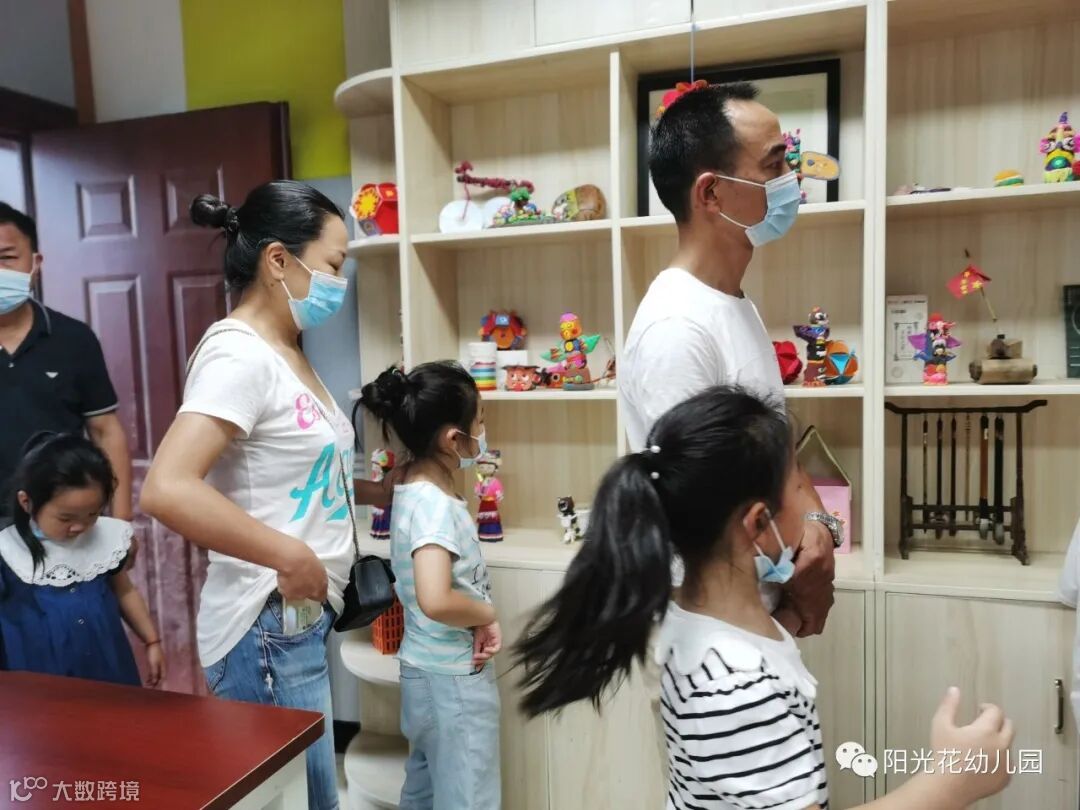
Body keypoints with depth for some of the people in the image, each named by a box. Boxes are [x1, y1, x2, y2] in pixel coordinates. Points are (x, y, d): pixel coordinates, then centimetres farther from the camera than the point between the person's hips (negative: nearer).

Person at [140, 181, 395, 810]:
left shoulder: (286, 351, 10)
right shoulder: (239, 355, -20)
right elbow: (167, 490, -31)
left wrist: (370, 491, 9)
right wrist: (290, 557, -26)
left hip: (305, 619, 9)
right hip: (271, 628, -9)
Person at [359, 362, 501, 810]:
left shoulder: (417, 487, -1)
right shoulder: (433, 504, -28)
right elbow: (435, 601, -40)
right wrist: (487, 615, -19)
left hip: (429, 670, 9)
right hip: (453, 678, -9)